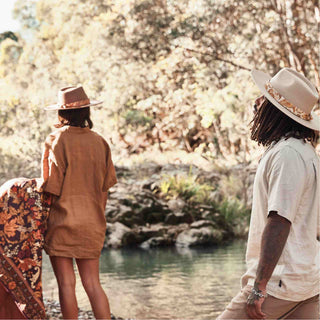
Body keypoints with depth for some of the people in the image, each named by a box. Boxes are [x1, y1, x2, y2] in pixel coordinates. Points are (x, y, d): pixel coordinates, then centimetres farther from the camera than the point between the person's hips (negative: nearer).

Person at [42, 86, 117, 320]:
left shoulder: (56, 140, -10)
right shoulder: (99, 142, 3)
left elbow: (52, 188, -10)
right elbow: (105, 188, 8)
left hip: (63, 221, -4)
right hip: (91, 223, 5)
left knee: (66, 283, 2)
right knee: (93, 284, 10)